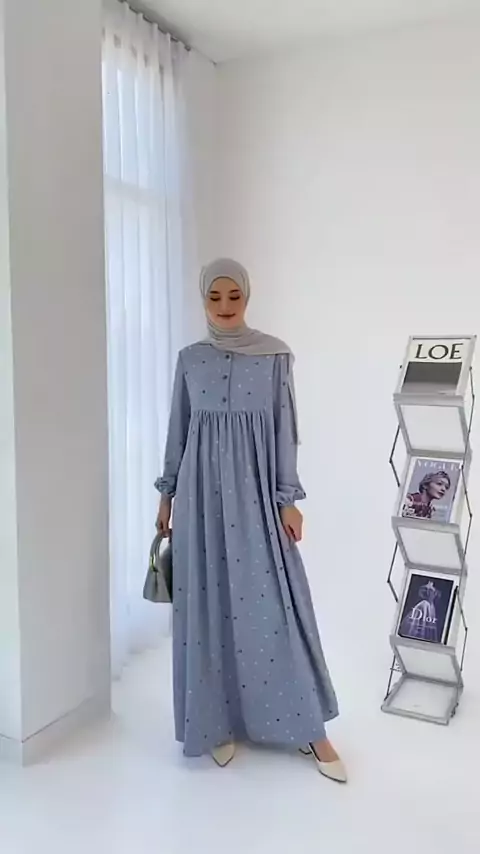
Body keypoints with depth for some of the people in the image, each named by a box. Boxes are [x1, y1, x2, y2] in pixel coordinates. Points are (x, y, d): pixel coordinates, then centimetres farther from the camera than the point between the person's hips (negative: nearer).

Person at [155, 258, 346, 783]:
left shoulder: (275, 356, 0)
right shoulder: (190, 360, 6)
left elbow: (285, 431, -1)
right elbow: (178, 430, 10)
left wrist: (288, 499, -5)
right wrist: (167, 495, 10)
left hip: (255, 493, -2)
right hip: (202, 494, 2)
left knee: (273, 607, 1)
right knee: (209, 606, 6)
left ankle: (307, 727, 15)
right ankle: (220, 721, 23)